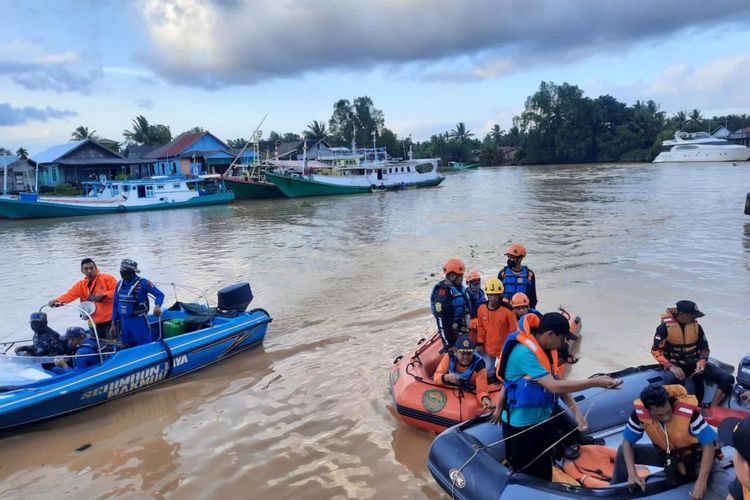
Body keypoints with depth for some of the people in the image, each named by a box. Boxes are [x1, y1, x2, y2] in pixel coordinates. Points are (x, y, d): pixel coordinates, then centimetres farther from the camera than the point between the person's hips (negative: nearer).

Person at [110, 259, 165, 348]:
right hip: (124, 321, 6)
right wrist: (114, 323, 12)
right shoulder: (120, 284, 6)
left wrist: (157, 306, -30)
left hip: (139, 321, -6)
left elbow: (160, 295, -10)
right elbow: (116, 305, 12)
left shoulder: (142, 283, -11)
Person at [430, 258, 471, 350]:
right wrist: (448, 345, -22)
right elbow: (442, 322, -23)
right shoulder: (442, 294, -22)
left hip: (464, 332, 9)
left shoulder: (460, 288, 7)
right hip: (453, 335, -9)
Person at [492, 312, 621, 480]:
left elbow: (557, 380, 2)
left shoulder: (546, 348, 0)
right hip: (521, 425, -8)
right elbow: (554, 386, -33)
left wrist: (576, 411, -10)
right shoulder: (524, 353, -30)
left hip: (543, 418, 8)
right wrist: (595, 382, -29)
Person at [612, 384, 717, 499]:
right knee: (623, 451, -3)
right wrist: (632, 473, -24)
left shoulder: (688, 411, -37)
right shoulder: (640, 412, -27)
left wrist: (701, 482, -36)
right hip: (665, 454, 3)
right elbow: (627, 442, -13)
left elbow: (709, 443, -30)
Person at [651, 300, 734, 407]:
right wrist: (670, 366, -20)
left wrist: (702, 362, -7)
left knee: (727, 379, -13)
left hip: (694, 363, 5)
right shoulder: (665, 327, -10)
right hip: (676, 365, -5)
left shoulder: (696, 326, 3)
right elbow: (656, 350, -8)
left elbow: (704, 348, 14)